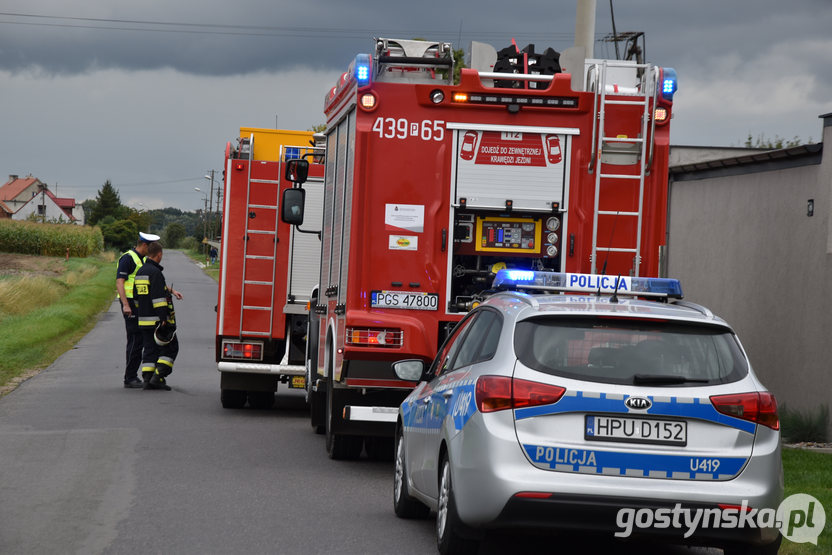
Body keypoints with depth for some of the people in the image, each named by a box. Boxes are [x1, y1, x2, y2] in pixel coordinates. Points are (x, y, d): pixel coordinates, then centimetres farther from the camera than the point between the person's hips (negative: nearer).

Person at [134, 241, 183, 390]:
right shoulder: (155, 272, -14)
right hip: (158, 319, -8)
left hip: (144, 320, 8)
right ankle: (158, 377, -9)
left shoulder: (140, 272, 14)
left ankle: (147, 379, 3)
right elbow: (158, 297, -21)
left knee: (149, 349, 10)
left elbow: (137, 297, 23)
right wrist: (164, 319, -22)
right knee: (170, 347, 0)